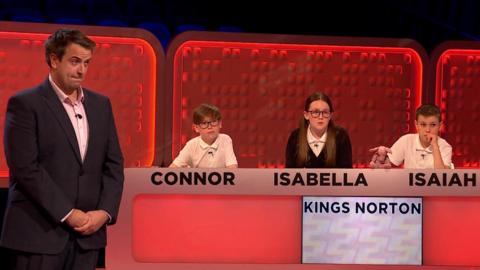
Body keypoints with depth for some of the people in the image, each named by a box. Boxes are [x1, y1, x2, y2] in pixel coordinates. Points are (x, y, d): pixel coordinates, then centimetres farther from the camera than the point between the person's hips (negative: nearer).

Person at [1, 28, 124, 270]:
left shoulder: (100, 104, 13)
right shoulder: (25, 104, -5)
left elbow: (113, 164, 12)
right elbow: (25, 168, -12)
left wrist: (104, 211, -3)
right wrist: (68, 214, -14)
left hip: (87, 232, 5)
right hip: (37, 232, -5)